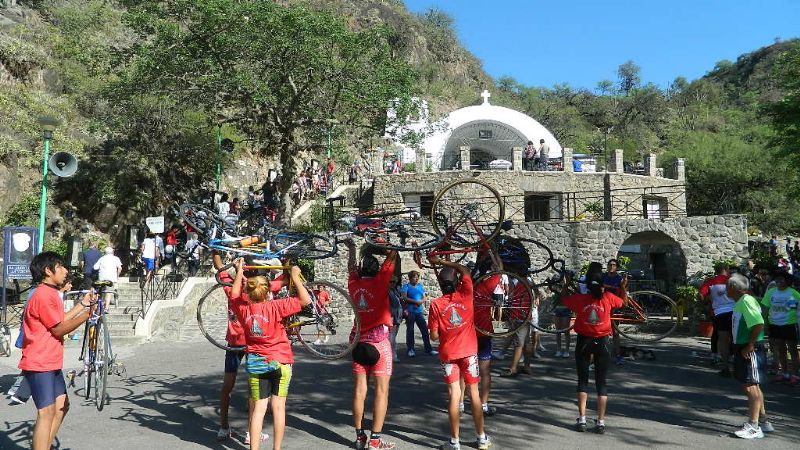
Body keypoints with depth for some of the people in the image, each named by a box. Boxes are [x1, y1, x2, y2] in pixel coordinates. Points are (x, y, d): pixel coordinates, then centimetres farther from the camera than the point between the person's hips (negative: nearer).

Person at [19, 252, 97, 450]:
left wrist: (82, 304, 17)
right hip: (39, 364, -11)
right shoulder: (43, 295, -17)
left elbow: (60, 321, 17)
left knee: (61, 406, 14)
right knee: (47, 412, -11)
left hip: (51, 362, 11)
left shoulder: (50, 293, 16)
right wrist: (88, 314, -15)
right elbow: (59, 330, -16)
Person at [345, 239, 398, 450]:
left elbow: (351, 267, 25)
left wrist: (351, 248, 38)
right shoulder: (378, 282, -9)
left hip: (359, 341, 5)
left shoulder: (354, 284, 4)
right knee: (381, 391, -1)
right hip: (379, 341, -5)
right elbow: (392, 257, -4)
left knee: (359, 390, 8)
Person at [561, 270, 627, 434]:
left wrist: (566, 283, 23)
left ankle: (581, 420, 6)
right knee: (601, 382, 8)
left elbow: (562, 299, 13)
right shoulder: (608, 298, -6)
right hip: (602, 343, 0)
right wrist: (623, 288, 19)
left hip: (583, 342, 0)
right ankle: (600, 422, 5)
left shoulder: (579, 299, -6)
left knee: (582, 381, 11)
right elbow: (623, 302, 13)